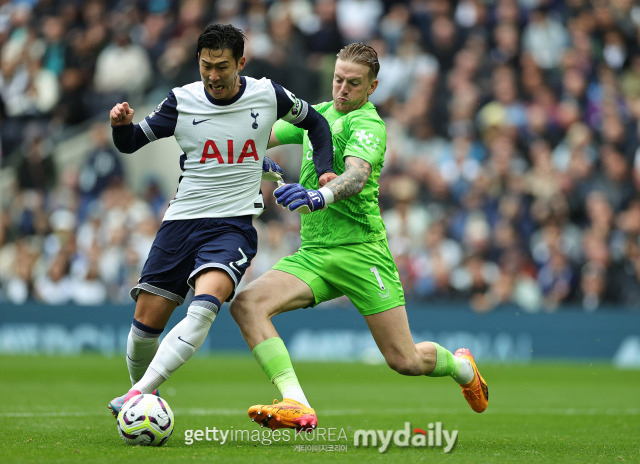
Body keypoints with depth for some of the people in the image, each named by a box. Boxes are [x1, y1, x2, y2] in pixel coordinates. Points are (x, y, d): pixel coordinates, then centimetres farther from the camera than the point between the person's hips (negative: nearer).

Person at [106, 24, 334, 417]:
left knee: (205, 305, -29)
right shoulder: (182, 101, 0)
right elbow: (130, 143, 9)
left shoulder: (267, 95, 0)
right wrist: (121, 125, -14)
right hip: (182, 221, 2)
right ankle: (143, 395, 28)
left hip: (234, 225, -2)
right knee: (145, 323, -1)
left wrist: (325, 170, 4)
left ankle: (137, 397, -34)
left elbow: (314, 121, 18)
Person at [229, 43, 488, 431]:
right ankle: (296, 406, -29)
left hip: (360, 250, -6)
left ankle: (460, 365, 33)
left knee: (405, 360, -4)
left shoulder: (367, 123, -10)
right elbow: (265, 136, 30)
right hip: (313, 252, 6)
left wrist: (320, 196, -48)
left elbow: (357, 175, -30)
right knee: (247, 304, -21)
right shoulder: (319, 114, 15)